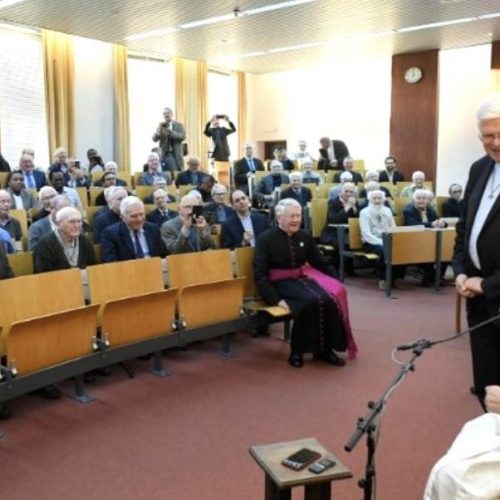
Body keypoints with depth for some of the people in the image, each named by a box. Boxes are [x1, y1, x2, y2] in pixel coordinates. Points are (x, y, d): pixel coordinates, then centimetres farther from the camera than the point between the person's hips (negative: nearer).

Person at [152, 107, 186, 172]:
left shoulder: (179, 125, 7)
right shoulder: (161, 126, 13)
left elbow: (182, 136, -9)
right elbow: (154, 139, 5)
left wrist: (170, 131, -17)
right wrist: (159, 130, -13)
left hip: (175, 154, -2)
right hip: (164, 154, 2)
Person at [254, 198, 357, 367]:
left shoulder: (305, 236, 9)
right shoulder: (265, 239, -5)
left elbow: (320, 263, 15)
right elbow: (260, 274, -9)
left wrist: (336, 283, -1)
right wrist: (276, 298, -21)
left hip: (303, 277, 5)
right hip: (281, 282, -5)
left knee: (330, 298, -24)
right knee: (310, 301, -32)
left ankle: (325, 348, -8)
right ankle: (297, 350, -15)